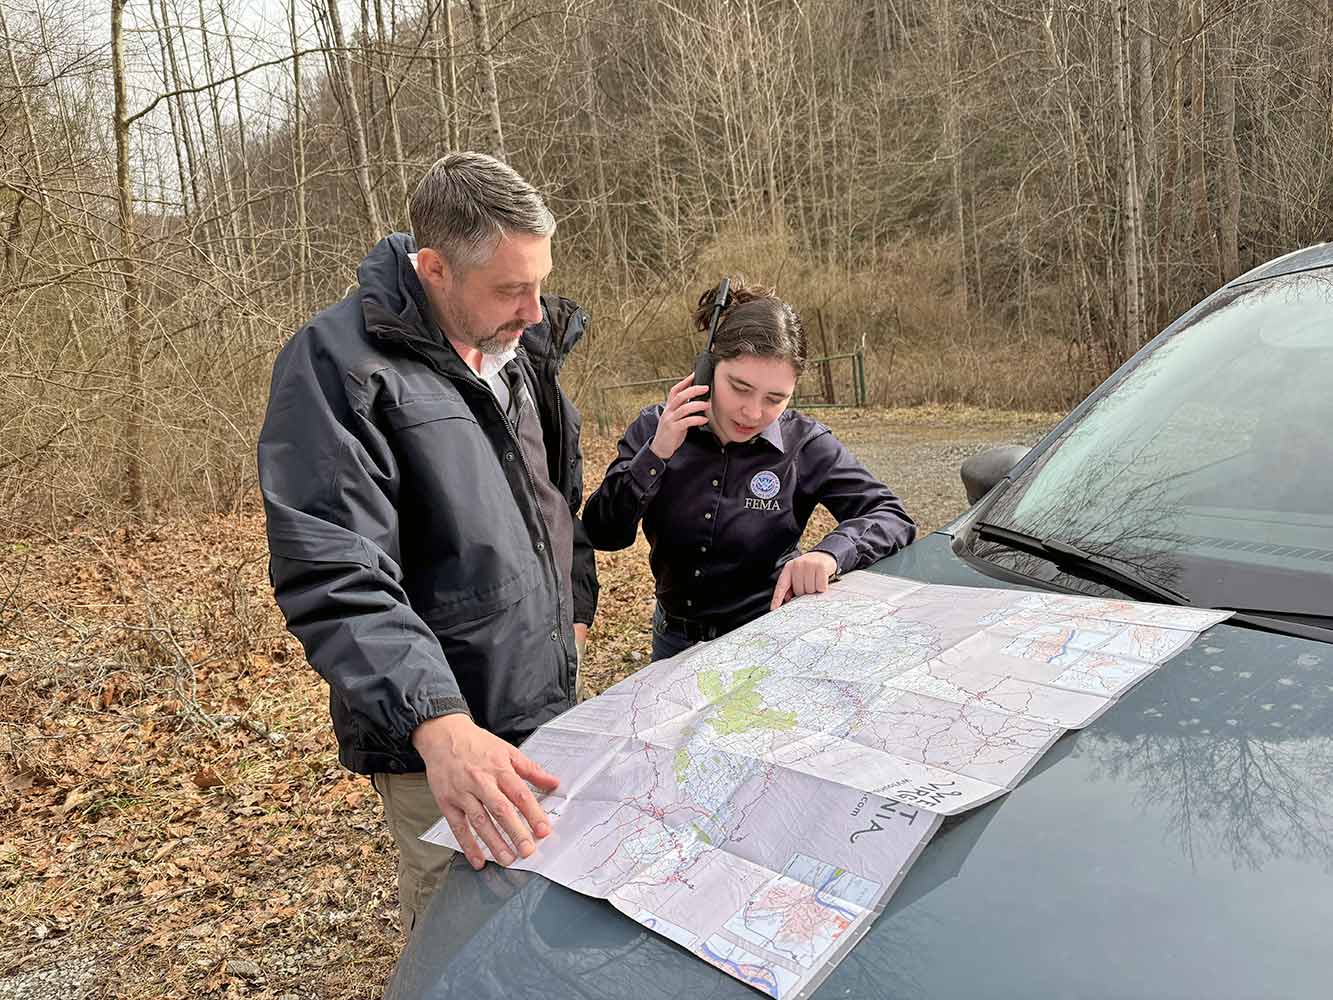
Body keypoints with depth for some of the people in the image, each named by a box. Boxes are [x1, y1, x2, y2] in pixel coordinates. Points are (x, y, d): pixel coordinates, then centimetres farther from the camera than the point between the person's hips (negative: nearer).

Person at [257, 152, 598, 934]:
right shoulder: (338, 364, -19)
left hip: (549, 699, 8)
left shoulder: (519, 348, 6)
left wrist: (577, 601, 17)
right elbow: (333, 578, -27)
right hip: (442, 738, -7)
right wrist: (437, 723, -37)